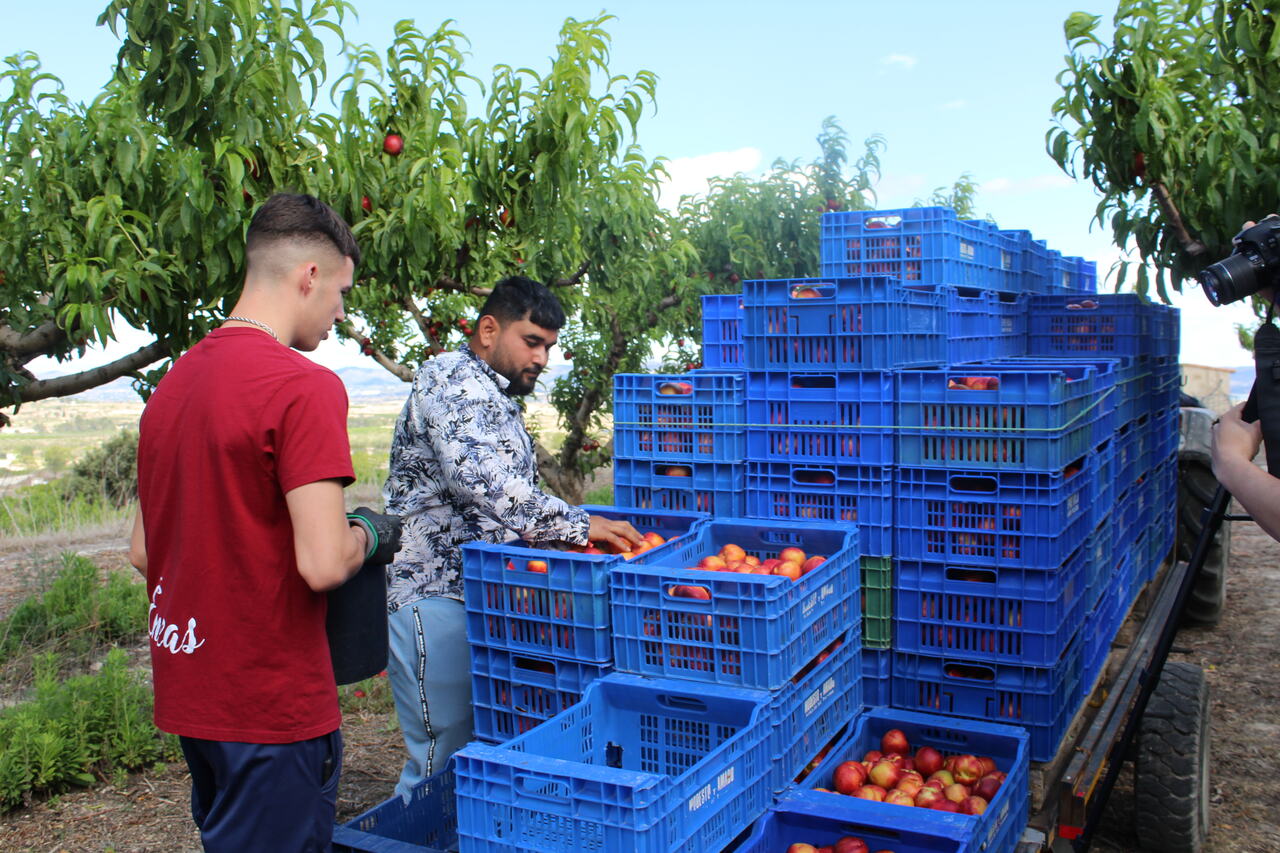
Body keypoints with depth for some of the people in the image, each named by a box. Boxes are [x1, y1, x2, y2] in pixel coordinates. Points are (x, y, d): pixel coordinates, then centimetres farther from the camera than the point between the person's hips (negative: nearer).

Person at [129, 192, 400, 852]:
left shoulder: (172, 381, 7)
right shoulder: (304, 385, -19)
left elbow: (142, 551, 13)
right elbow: (323, 564, -25)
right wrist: (368, 535, -6)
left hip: (186, 692, 8)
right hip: (273, 701, -8)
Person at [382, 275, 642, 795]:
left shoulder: (498, 400, 21)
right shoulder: (452, 379, -11)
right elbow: (480, 482, -26)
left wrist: (564, 532, 10)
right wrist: (576, 525, -22)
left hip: (478, 593, 10)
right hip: (435, 593, -10)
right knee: (442, 762, -5)